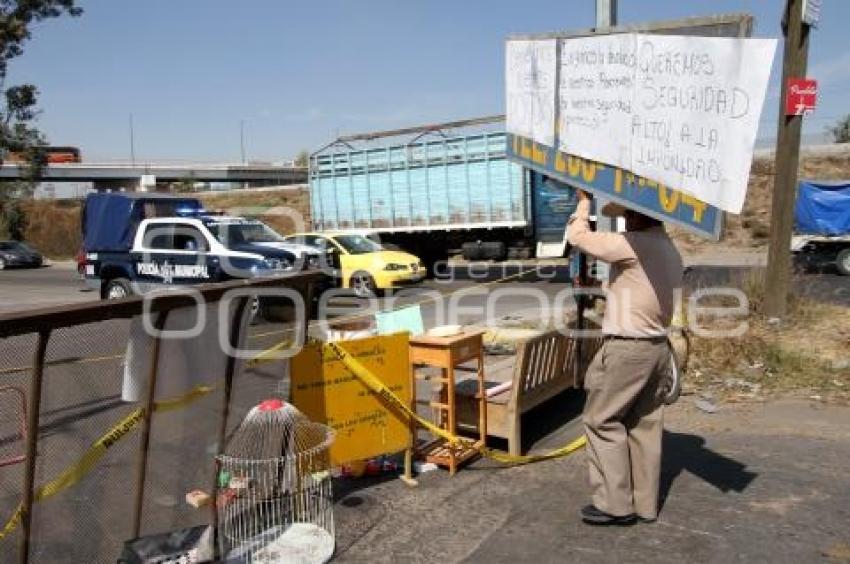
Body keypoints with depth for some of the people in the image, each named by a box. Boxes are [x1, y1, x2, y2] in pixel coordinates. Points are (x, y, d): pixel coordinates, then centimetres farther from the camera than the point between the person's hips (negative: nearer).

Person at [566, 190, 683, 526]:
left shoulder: (634, 245, -16)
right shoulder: (670, 251, 12)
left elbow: (578, 236, -12)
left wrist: (584, 202, 5)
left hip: (627, 347, -9)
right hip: (657, 346, 9)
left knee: (602, 421, 2)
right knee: (645, 425, 13)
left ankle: (615, 504, 8)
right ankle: (645, 504, 21)